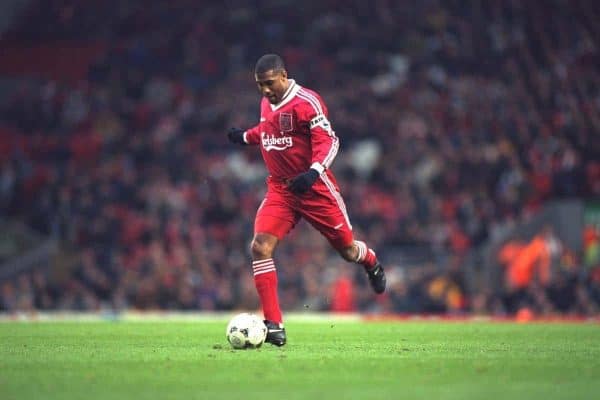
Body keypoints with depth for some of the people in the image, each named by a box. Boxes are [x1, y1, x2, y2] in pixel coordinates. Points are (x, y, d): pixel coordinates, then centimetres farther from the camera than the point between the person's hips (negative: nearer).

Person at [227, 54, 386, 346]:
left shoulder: (307, 102, -16)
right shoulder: (266, 103, 7)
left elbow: (328, 141, -21)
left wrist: (314, 171, -34)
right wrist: (246, 136, 23)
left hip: (315, 188, -5)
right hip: (280, 188, 5)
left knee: (347, 249, 7)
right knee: (260, 247, -15)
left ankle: (371, 263, 48)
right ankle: (273, 326, -13)